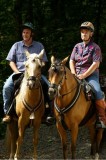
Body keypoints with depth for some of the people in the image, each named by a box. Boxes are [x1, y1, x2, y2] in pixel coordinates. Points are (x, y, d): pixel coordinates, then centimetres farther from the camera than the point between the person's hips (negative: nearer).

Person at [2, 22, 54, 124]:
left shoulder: (39, 46, 10)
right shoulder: (16, 46, 10)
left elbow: (43, 62, 8)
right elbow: (11, 61, 9)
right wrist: (17, 72, -7)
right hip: (19, 72, 0)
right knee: (7, 87, -26)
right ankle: (7, 112, -15)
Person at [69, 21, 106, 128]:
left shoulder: (95, 47, 0)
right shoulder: (77, 46, 16)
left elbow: (95, 64, -9)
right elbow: (71, 61, 13)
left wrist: (84, 75, -18)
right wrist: (74, 74, -5)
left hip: (91, 75, -5)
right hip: (77, 75, 5)